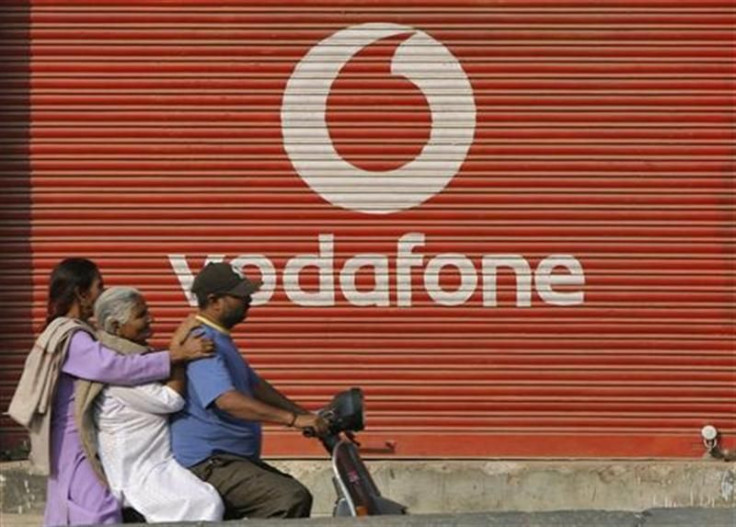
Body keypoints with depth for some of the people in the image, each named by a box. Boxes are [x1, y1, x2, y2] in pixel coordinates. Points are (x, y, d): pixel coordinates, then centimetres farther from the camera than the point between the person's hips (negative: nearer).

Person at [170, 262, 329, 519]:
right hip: (208, 465, -11)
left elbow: (254, 384, 25)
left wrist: (305, 415, 16)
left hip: (235, 458, 11)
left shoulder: (220, 340, 18)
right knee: (292, 499, -24)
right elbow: (227, 400, -30)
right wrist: (293, 419, -31)